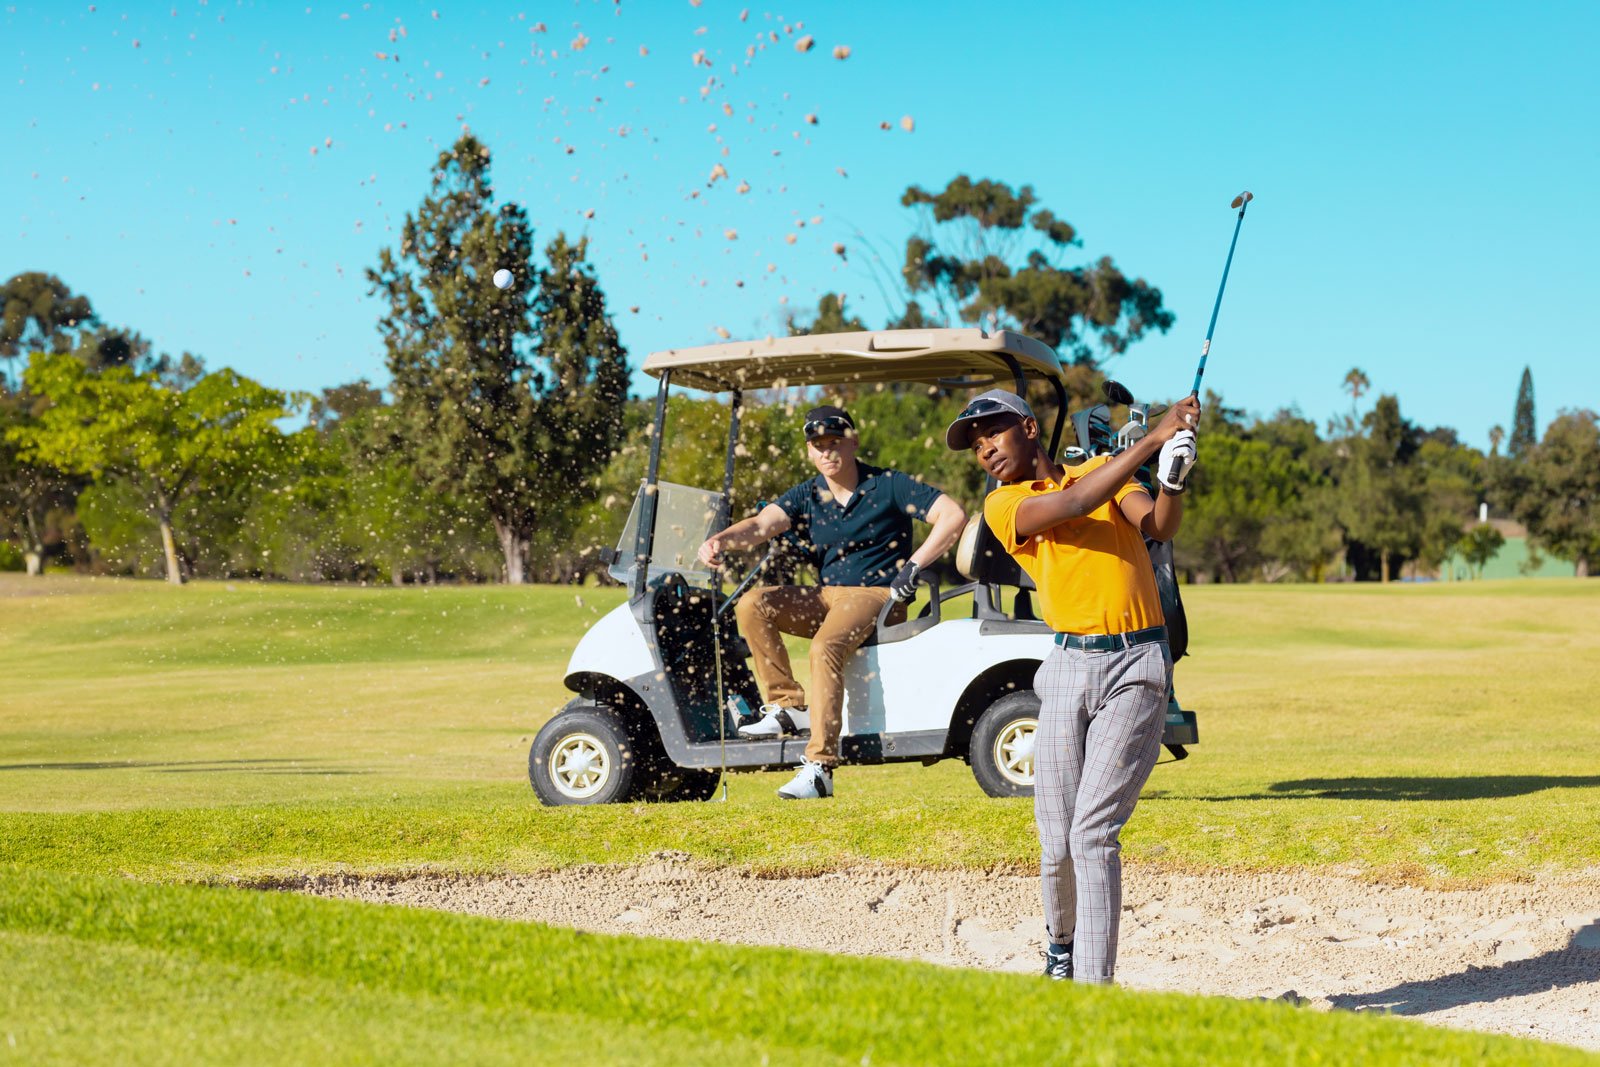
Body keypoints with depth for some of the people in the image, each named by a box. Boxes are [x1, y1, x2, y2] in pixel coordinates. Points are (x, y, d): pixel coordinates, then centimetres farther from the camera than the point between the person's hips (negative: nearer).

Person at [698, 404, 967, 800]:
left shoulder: (887, 485, -4)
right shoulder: (807, 496, 9)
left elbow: (953, 515, -11)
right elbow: (764, 524, -9)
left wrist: (914, 565, -18)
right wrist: (720, 541, -30)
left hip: (877, 594, -6)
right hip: (826, 596, 6)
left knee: (825, 648, -34)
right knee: (753, 605, -16)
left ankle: (819, 768, -38)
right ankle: (787, 706, -14)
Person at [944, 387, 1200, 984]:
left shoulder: (1108, 470, 11)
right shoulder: (1002, 505, 6)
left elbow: (1159, 527, -5)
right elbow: (1073, 503, -13)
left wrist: (1172, 481, -26)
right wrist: (1155, 439, -17)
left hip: (1138, 667, -1)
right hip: (1069, 667, 1)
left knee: (1093, 834, -12)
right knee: (1057, 844, 1)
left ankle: (1095, 985, -10)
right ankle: (1062, 942, 32)